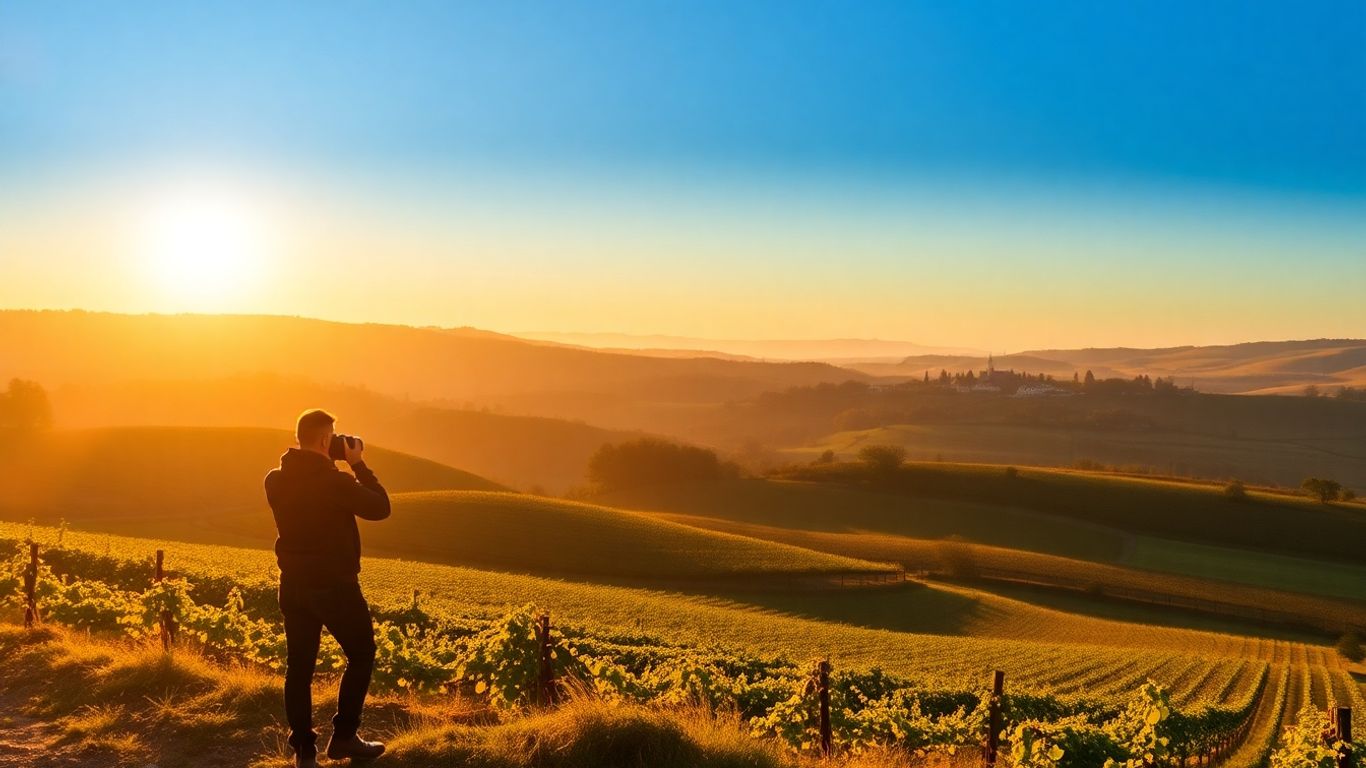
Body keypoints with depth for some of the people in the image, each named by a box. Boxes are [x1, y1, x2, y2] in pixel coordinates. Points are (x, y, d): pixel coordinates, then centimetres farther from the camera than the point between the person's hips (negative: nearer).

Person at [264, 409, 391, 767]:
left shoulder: (275, 480, -1)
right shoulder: (335, 482, -20)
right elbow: (380, 508, -11)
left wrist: (330, 467, 10)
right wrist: (358, 464, -6)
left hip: (293, 584, 6)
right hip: (335, 585, -6)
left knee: (299, 666, 10)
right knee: (361, 655, 13)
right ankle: (343, 736, 16)